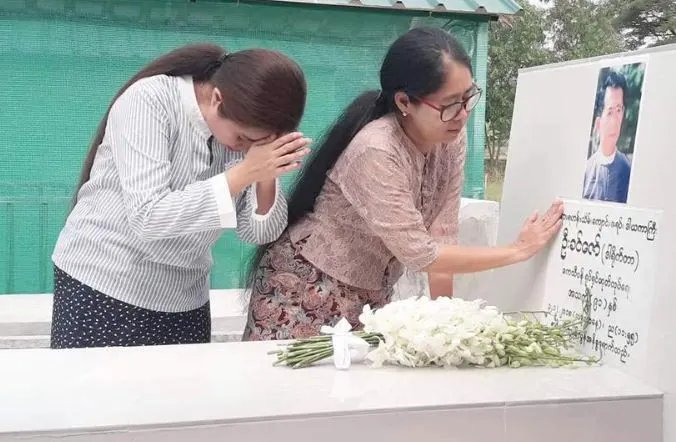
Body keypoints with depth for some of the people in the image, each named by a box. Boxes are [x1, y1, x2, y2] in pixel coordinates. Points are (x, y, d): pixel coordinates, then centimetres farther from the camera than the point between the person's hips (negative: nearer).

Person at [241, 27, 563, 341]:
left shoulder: (452, 139, -9)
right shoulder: (375, 152, -30)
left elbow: (440, 235, -8)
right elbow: (420, 255, -27)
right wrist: (519, 250, -21)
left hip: (371, 289, 6)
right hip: (309, 284, -6)